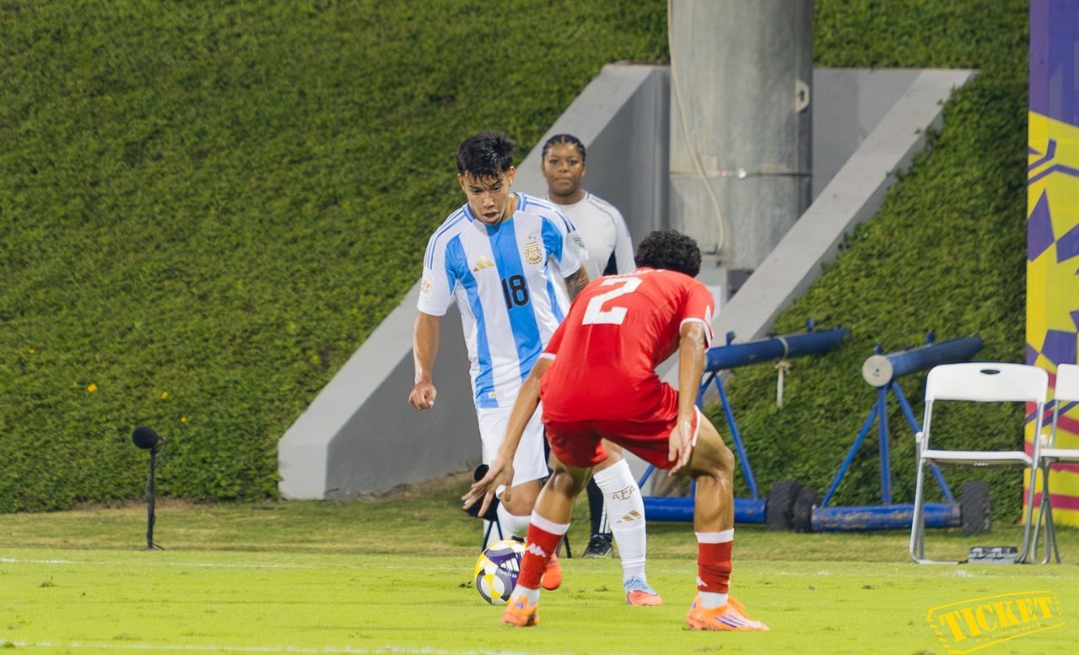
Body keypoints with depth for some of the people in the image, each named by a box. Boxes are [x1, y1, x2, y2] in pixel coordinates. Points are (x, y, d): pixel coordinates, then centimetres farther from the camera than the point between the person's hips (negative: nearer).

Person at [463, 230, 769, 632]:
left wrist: (506, 455, 28)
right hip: (629, 393, -5)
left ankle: (522, 600, 34)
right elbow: (691, 339, -1)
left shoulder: (596, 289, 36)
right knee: (717, 467, 19)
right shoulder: (692, 290, 24)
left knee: (568, 476, 38)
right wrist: (683, 422, -13)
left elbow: (538, 375, 29)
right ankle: (712, 604, 14)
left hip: (563, 400, 5)